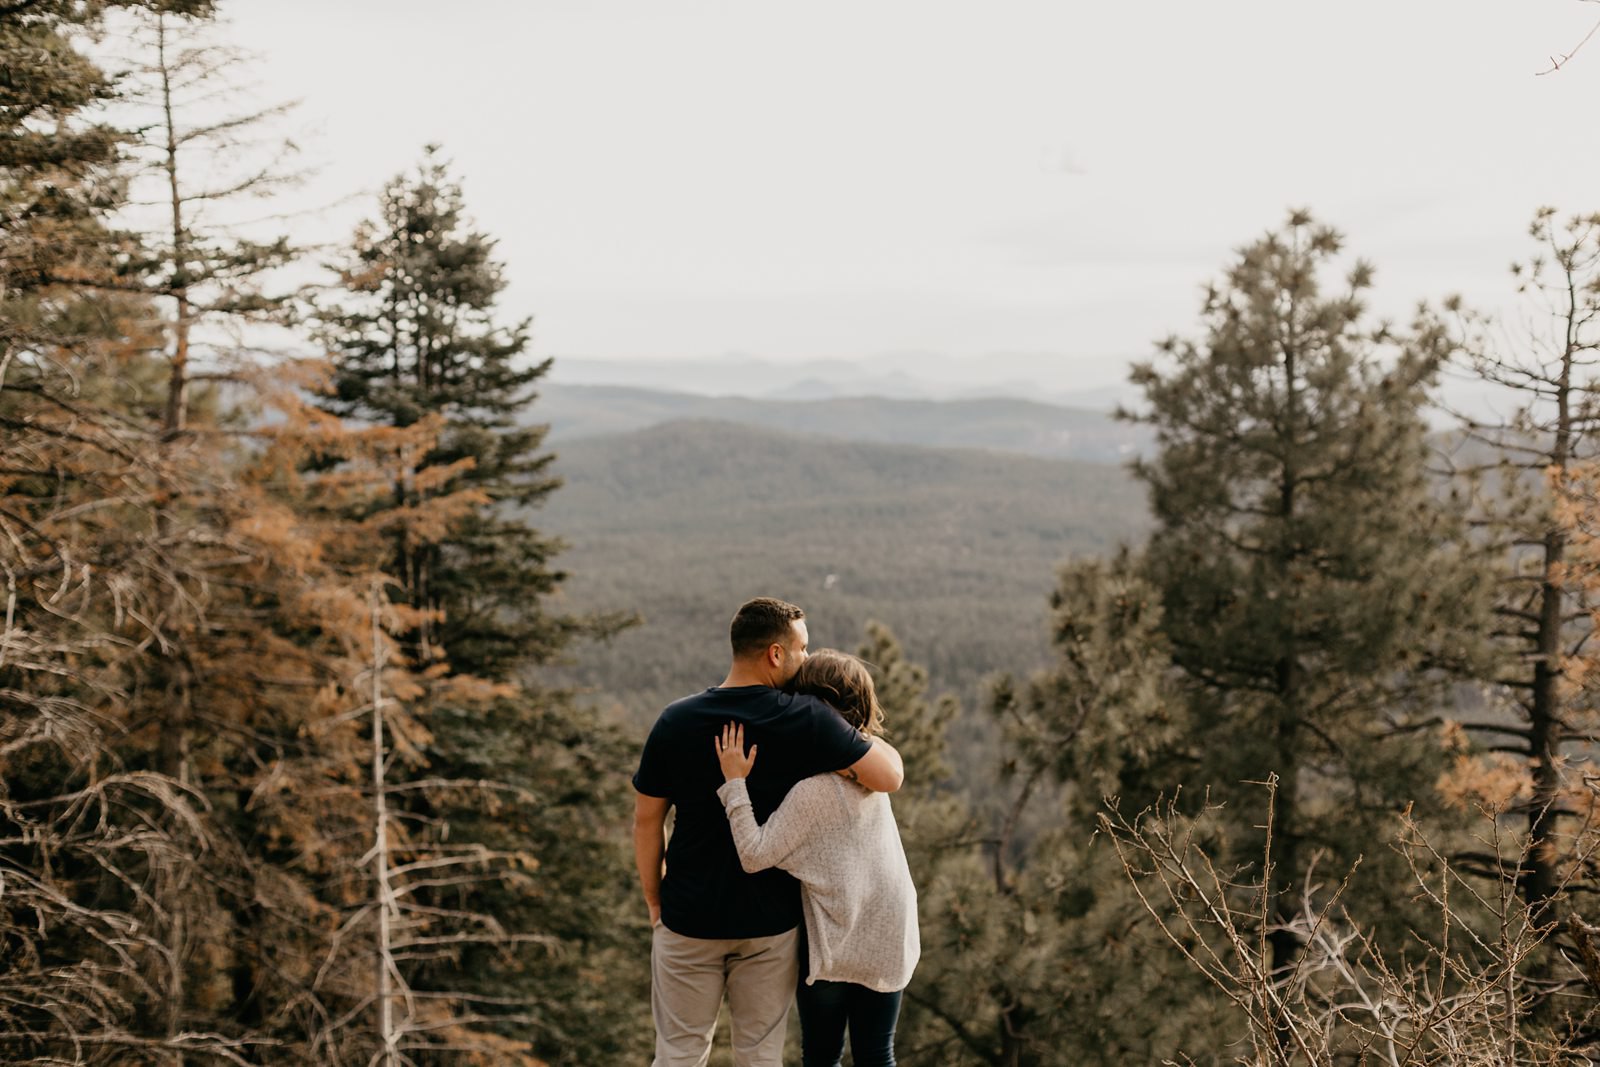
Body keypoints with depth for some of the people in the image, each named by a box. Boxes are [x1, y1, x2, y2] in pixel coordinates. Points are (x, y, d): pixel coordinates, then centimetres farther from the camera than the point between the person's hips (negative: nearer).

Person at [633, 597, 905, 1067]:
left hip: (689, 919, 1)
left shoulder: (675, 722, -9)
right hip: (771, 921, -1)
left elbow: (647, 820, -3)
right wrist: (869, 735, 5)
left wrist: (654, 901, 10)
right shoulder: (808, 720, -17)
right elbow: (889, 776, -16)